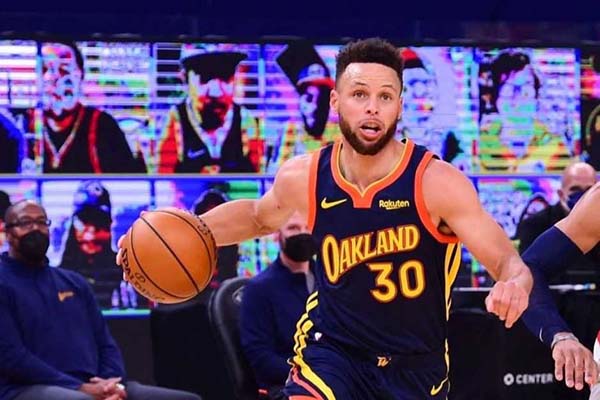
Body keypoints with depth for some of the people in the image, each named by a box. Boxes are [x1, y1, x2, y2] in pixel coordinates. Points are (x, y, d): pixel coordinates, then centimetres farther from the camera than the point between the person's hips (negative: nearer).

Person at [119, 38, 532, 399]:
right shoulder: (304, 178, -10)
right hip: (332, 348, 0)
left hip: (415, 364, 0)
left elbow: (509, 260, -24)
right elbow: (256, 216, 14)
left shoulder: (436, 182, -21)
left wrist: (514, 283, -49)